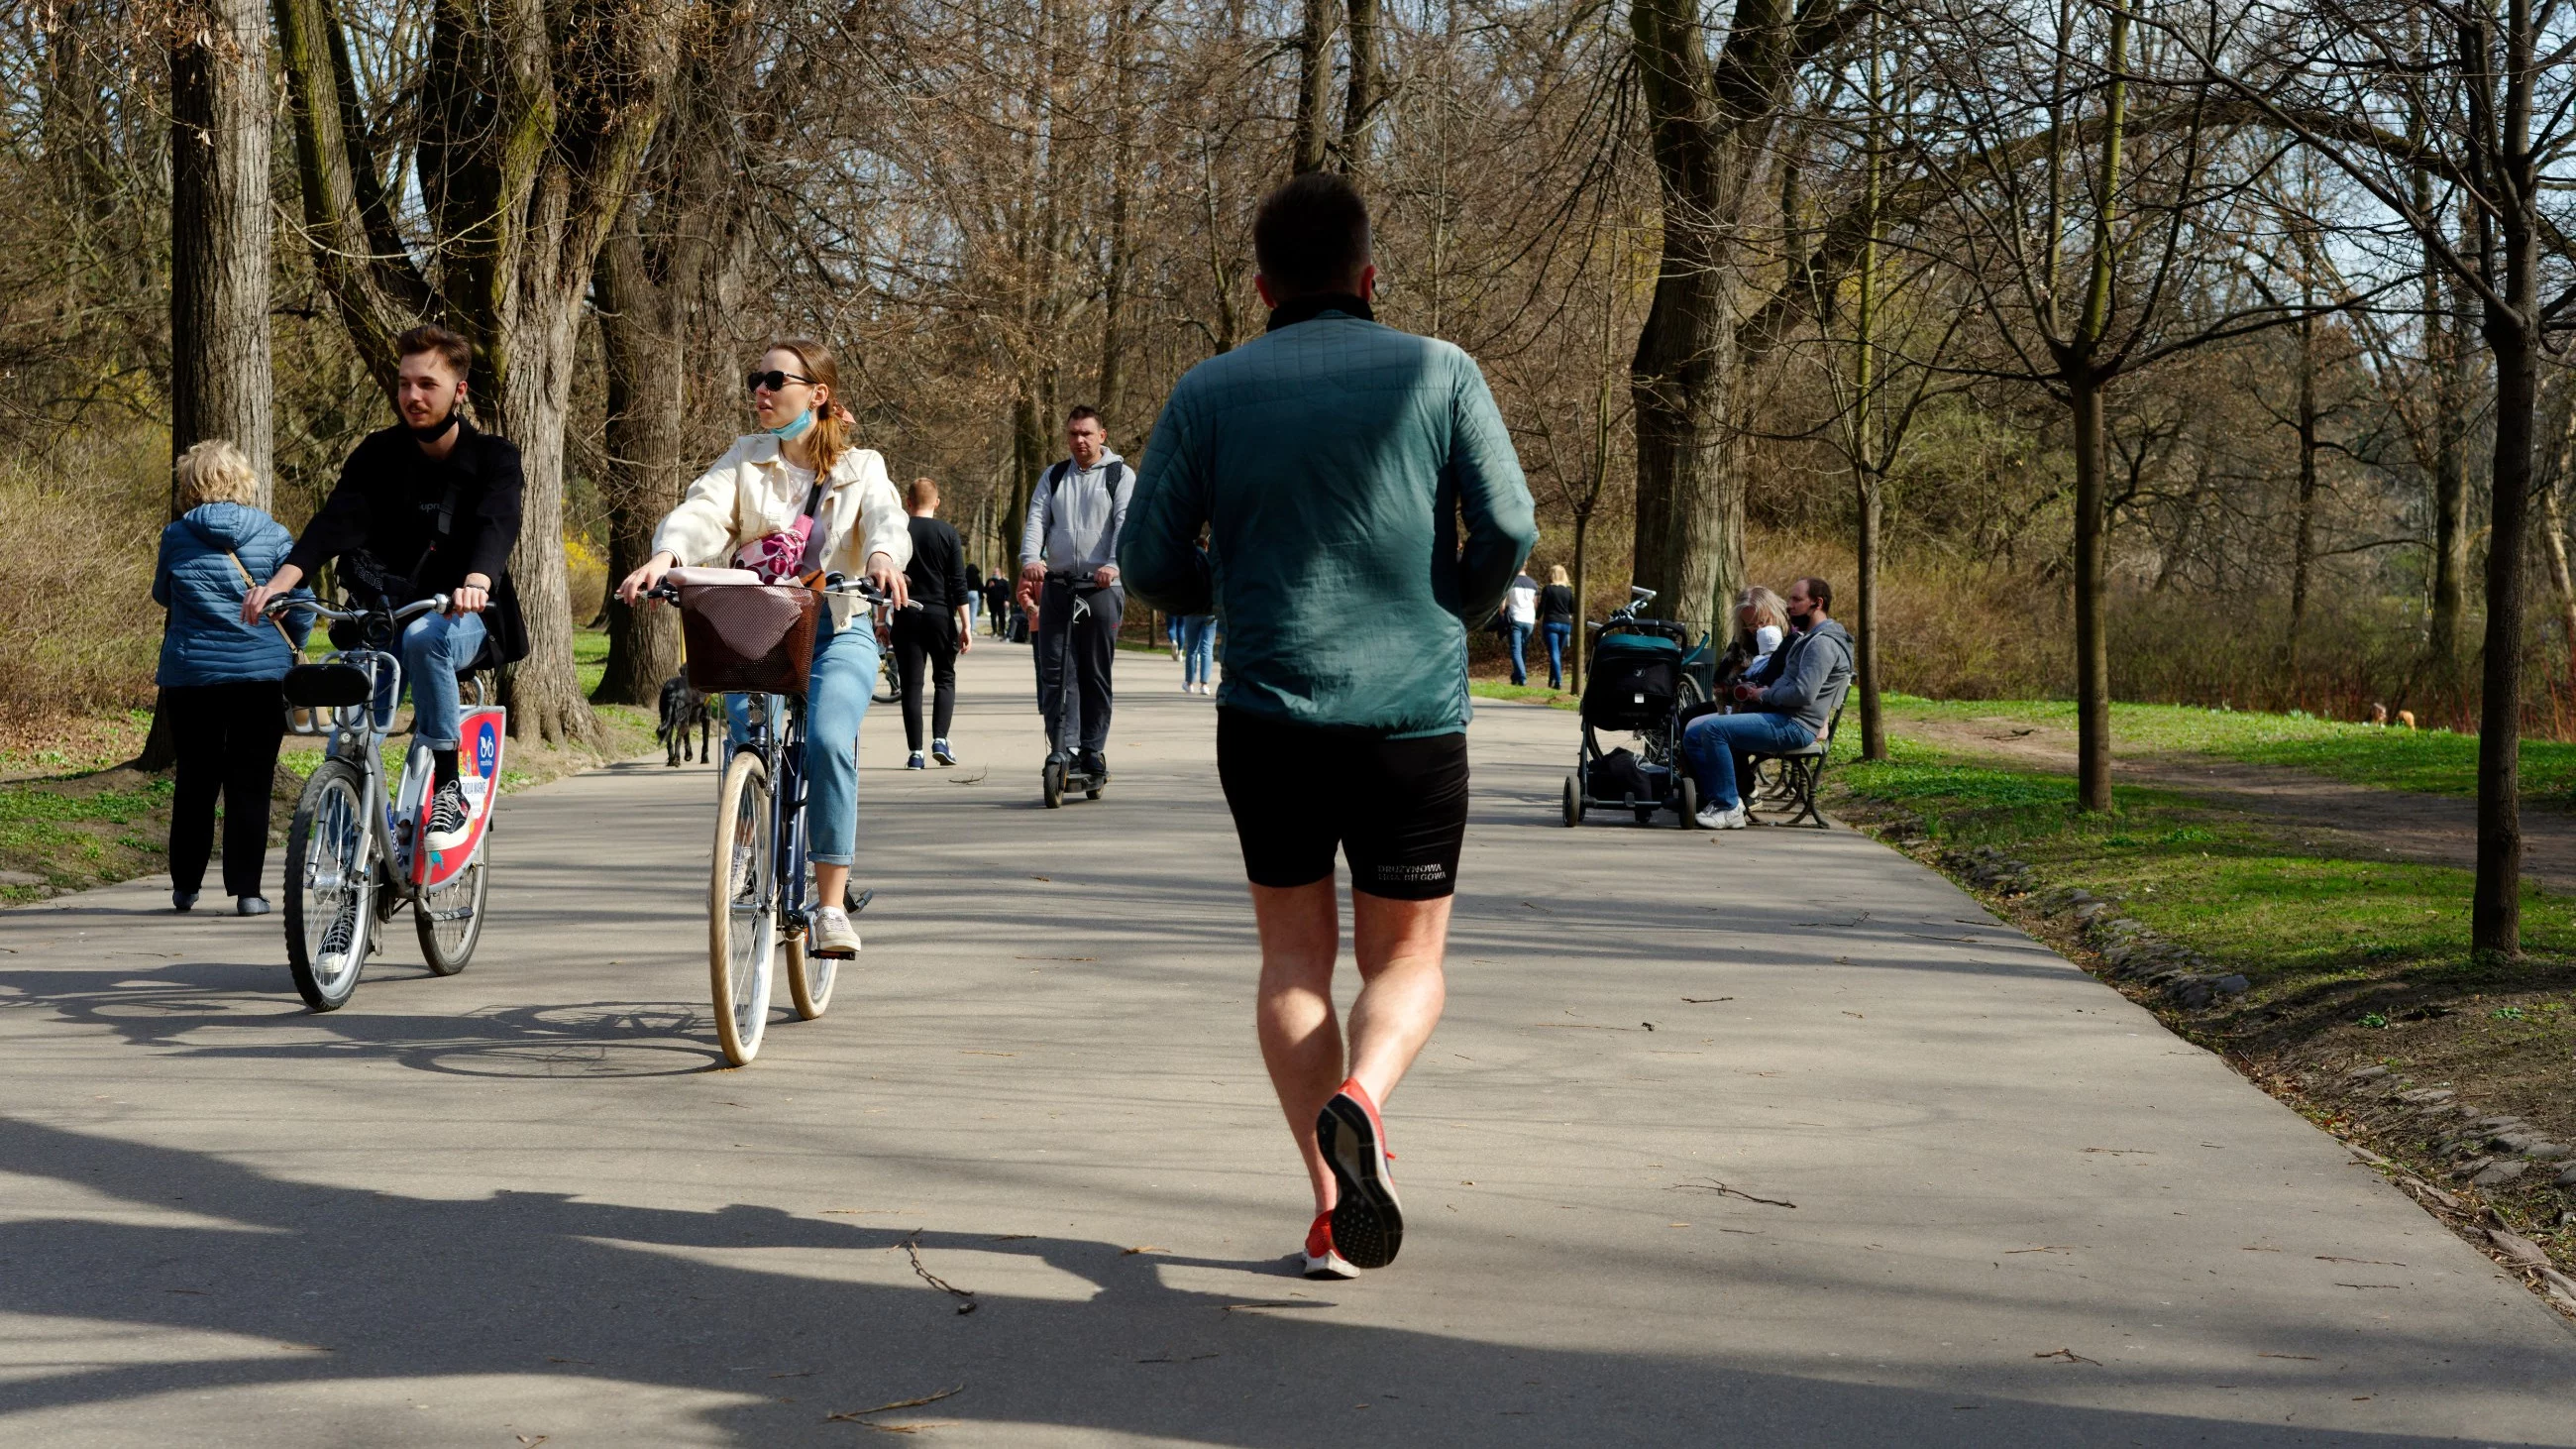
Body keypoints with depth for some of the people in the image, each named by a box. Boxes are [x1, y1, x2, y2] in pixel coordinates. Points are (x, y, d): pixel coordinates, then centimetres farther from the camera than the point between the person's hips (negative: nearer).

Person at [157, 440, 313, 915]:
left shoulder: (176, 537, 0)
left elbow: (162, 595, 15)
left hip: (190, 675, 1)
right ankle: (246, 890, -1)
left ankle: (185, 887, 20)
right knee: (250, 784, 2)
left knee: (194, 781, 13)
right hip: (261, 674, -1)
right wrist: (290, 646, 15)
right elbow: (301, 604, -2)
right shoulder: (273, 535, -3)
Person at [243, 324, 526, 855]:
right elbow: (336, 519, -13)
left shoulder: (492, 457, -5)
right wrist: (280, 581, -32)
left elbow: (497, 524, -25)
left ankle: (448, 789, -27)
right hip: (386, 616, 3)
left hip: (463, 618, -3)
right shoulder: (379, 454, 2)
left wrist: (476, 583, -48)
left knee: (424, 636, -37)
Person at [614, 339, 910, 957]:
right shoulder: (746, 459, 10)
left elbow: (888, 519, -13)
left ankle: (831, 904, -19)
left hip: (836, 631, -2)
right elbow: (702, 511, -8)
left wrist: (884, 556, -38)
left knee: (828, 742, -26)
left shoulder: (860, 468, 7)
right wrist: (665, 555, -31)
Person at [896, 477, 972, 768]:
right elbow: (959, 583, -3)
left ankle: (915, 753, -1)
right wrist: (966, 625, -1)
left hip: (906, 616, 0)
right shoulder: (948, 534, 1)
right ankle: (940, 740, -4)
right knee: (945, 678, 13)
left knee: (911, 683, 3)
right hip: (941, 614, 0)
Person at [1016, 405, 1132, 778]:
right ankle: (1060, 747, -4)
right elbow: (1036, 520, 4)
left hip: (1102, 586, -3)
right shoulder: (1053, 477, 15)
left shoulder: (1120, 475, 4)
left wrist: (1114, 565, -27)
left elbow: (1126, 522, -9)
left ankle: (1092, 751, 7)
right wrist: (1030, 559, -17)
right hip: (1057, 584, 3)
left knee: (1096, 673, 1)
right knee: (1053, 671, -5)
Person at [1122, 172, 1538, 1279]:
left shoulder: (1211, 391, 4)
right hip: (1413, 713, -1)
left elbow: (1149, 562, 1)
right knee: (1406, 959, 10)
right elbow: (1508, 529, -5)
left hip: (1268, 710, 1)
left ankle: (1332, 1203, 3)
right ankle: (1358, 1098, -22)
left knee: (1293, 954, 14)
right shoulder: (1438, 373, 1)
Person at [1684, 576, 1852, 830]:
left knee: (1713, 729, -26)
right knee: (1694, 732, 5)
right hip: (1777, 717, 11)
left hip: (1794, 726, -11)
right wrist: (1749, 687, 12)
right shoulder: (1807, 639, 22)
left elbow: (1804, 694, -24)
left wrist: (1764, 695, -9)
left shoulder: (1823, 643, -12)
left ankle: (1728, 809, -22)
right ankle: (1717, 801, -4)